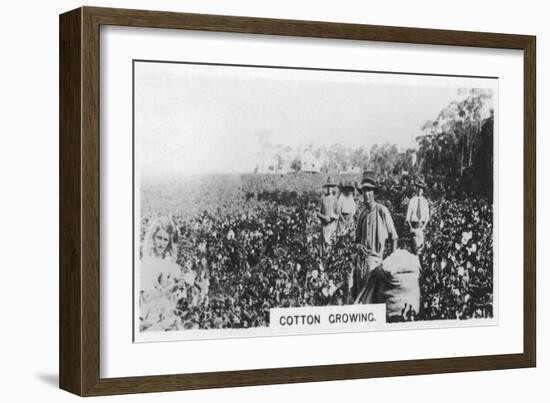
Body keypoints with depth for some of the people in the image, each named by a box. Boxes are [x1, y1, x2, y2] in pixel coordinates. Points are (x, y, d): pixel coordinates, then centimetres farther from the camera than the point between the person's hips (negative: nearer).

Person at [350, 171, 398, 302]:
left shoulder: (382, 211, -6)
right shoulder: (362, 214, 12)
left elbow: (394, 237, -3)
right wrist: (358, 246, -1)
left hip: (375, 257, -6)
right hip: (361, 258, 6)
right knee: (357, 293, 4)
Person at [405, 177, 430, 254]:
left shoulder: (424, 201, 6)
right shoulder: (412, 200, -2)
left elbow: (427, 216, 7)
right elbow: (408, 216, -2)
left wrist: (424, 226, -7)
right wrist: (410, 227, -11)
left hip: (422, 225, 3)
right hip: (414, 224, -3)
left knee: (421, 242, 2)